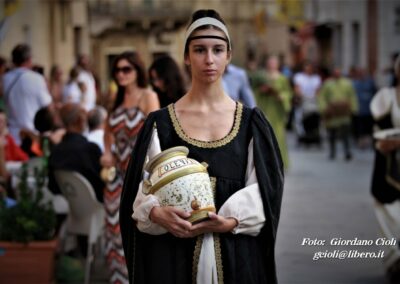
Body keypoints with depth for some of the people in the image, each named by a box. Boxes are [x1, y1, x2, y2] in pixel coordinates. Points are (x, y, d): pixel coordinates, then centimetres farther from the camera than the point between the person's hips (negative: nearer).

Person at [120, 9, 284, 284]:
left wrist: (231, 222, -17)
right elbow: (144, 187, -2)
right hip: (174, 253, -1)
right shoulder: (161, 123, 3)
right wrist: (156, 213, -23)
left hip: (238, 254, 1)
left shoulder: (251, 122, 5)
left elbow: (263, 189, -1)